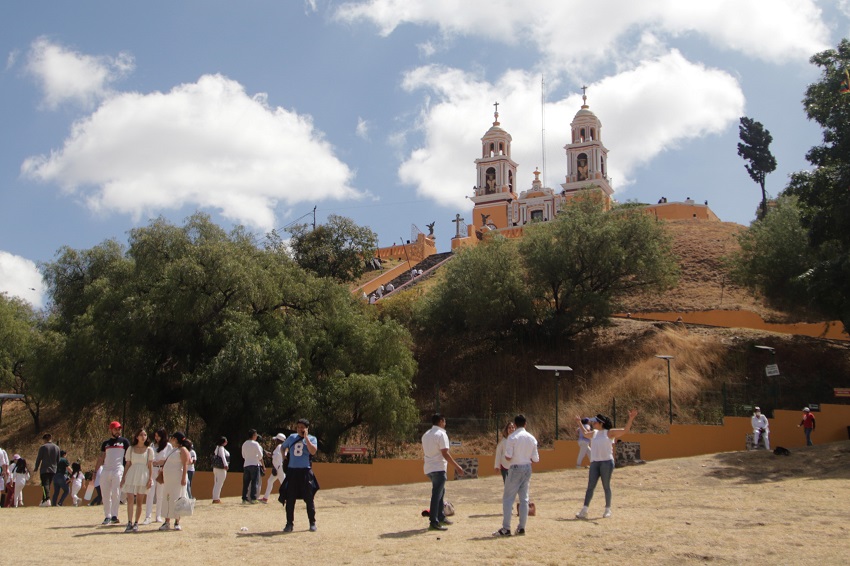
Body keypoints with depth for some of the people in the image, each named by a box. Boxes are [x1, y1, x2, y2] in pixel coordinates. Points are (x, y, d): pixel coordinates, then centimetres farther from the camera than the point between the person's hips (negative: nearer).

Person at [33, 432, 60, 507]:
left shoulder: (43, 447, -5)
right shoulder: (57, 448, 10)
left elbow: (39, 459, -5)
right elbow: (58, 460, 13)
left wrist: (36, 468, 6)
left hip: (44, 469, -5)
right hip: (53, 470, 5)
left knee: (45, 484, -12)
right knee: (48, 485, 15)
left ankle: (47, 499, -31)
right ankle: (44, 500, 19)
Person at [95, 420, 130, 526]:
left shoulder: (124, 442, 7)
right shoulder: (105, 443, 17)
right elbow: (101, 458, 16)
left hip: (118, 470, -4)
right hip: (105, 470, 4)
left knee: (116, 494, -12)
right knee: (105, 495, 4)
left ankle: (114, 516, -12)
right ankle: (107, 516, 9)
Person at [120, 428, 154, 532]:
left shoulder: (149, 450, 7)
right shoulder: (131, 449, 10)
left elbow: (150, 465, 4)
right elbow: (128, 464, 11)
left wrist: (150, 478, -5)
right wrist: (123, 477, 6)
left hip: (143, 476, 0)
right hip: (131, 475, 0)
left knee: (139, 502, 2)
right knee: (130, 500, -12)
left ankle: (136, 524, 8)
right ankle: (129, 523, -14)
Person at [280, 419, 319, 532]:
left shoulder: (312, 438, 0)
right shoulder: (292, 437, 10)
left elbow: (313, 451, -19)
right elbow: (283, 447, 27)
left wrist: (306, 437, -17)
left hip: (305, 472, -3)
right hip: (292, 471, 3)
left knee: (309, 498, 0)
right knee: (290, 499, 2)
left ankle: (312, 523, 11)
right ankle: (289, 523, 10)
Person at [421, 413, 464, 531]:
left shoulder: (426, 435, 13)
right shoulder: (441, 434, -13)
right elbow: (445, 453, -19)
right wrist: (457, 466, -16)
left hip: (429, 468, 9)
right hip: (438, 468, -9)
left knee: (440, 492, 21)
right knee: (437, 495, -7)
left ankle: (441, 518, 27)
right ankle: (433, 523, -7)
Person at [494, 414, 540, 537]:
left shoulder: (512, 437, -13)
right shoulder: (531, 438, 3)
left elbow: (508, 457, -17)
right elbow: (535, 459, 4)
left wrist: (505, 455, 6)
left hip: (516, 468, -5)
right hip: (527, 468, 5)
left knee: (508, 498, 0)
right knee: (524, 498, 11)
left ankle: (506, 529, -4)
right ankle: (521, 528, 13)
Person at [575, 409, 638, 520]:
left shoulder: (609, 433, 1)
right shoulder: (593, 433, 17)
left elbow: (625, 430, -5)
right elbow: (585, 433, 40)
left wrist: (630, 419, -15)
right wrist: (579, 423, 46)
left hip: (607, 462, -5)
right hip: (594, 462, 5)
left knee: (606, 486, -1)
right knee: (590, 486, -1)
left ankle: (607, 510, 10)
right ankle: (584, 511, -4)